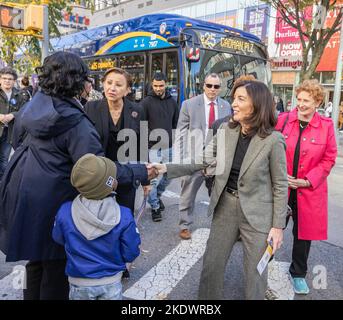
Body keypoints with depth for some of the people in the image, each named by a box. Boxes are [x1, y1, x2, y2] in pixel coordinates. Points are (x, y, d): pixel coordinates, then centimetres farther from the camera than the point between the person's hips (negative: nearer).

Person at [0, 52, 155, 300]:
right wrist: (141, 172, -22)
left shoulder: (37, 104, -1)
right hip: (52, 199, -8)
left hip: (24, 193, 8)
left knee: (37, 255, 25)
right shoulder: (76, 123, -24)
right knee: (56, 261, 12)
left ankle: (33, 295, 45)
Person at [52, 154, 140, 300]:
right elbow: (131, 254, -12)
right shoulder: (124, 216, -22)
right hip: (111, 282, -1)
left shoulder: (65, 212, -18)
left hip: (79, 283, 1)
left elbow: (59, 239, 2)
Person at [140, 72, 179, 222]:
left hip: (168, 147, 5)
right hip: (153, 147, -5)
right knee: (154, 178, -2)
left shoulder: (172, 101, 9)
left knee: (167, 177, 15)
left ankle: (158, 196, 40)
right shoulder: (146, 102, -6)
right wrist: (151, 136, -15)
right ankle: (154, 207, 15)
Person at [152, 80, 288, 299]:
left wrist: (278, 225, -8)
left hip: (257, 212, -4)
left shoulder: (273, 140, -16)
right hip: (226, 205, 4)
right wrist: (167, 168, -9)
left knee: (255, 271, 13)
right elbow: (203, 159, 0)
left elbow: (280, 185, -9)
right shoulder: (226, 131, -3)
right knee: (212, 263, 15)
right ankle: (209, 298, 39)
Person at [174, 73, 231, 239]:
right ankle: (184, 226, 27)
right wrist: (180, 157, -7)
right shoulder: (189, 104, -3)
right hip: (194, 157, -2)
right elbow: (181, 133, -2)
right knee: (187, 195, 8)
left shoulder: (226, 106, 5)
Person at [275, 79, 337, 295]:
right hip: (280, 187, 0)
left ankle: (299, 273, 36)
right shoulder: (283, 120, -4)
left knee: (304, 232, 14)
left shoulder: (326, 125, -3)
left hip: (309, 190, 1)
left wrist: (308, 181, -11)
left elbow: (329, 159, -1)